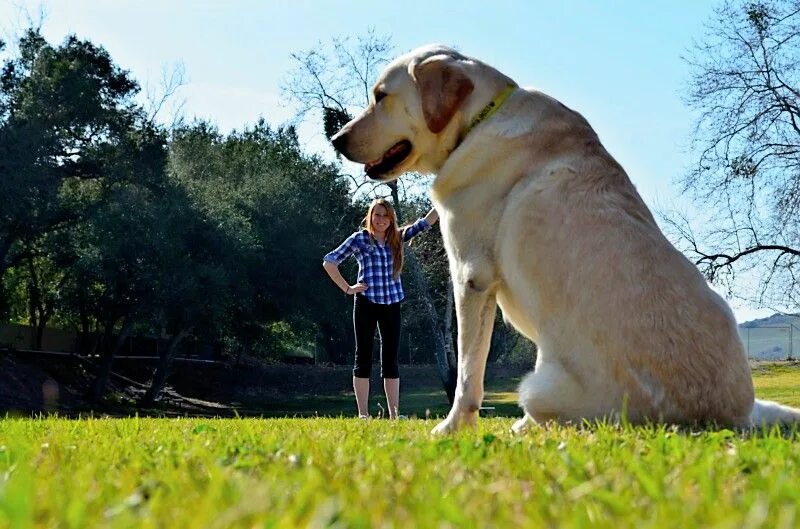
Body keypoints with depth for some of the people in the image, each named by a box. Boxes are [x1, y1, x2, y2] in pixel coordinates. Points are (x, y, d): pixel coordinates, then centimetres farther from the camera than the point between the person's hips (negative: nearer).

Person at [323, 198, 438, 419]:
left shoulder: (397, 238, 10)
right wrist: (347, 288, -3)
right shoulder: (359, 239, 0)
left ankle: (394, 415, 7)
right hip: (366, 303, -4)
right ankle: (363, 414, 2)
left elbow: (425, 222, 6)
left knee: (390, 360, 5)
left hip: (392, 304, 4)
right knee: (364, 358, 0)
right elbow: (329, 262, 0)